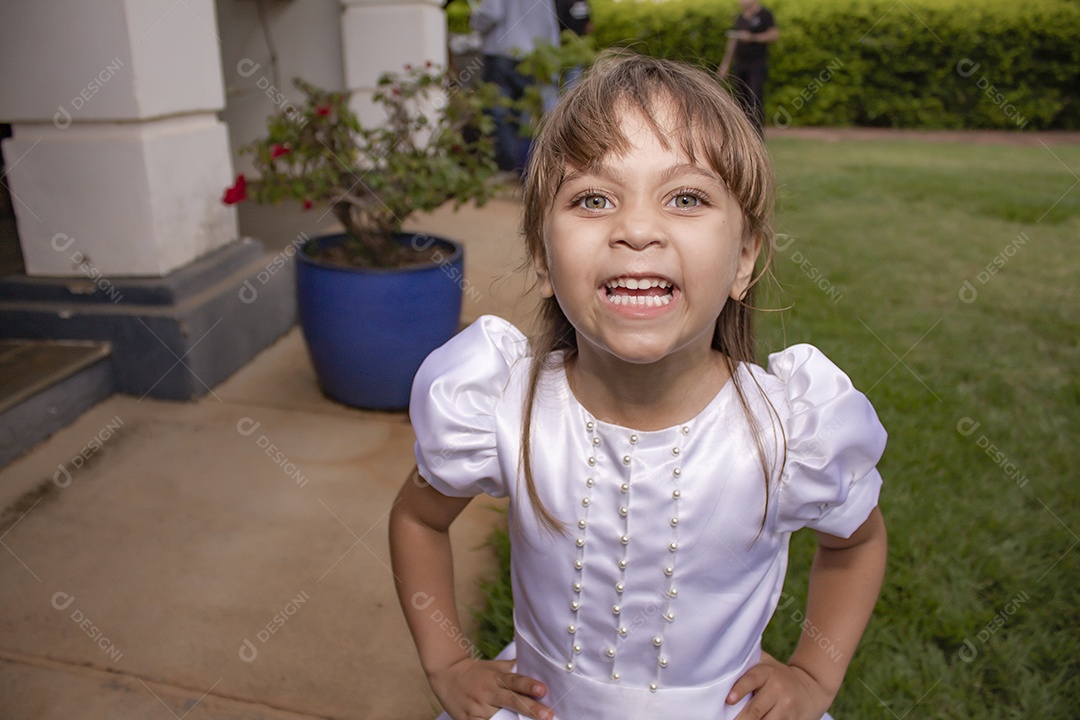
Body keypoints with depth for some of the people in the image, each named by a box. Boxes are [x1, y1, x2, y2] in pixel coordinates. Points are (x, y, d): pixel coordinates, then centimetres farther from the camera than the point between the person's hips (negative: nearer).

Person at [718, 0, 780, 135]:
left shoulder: (764, 14, 0)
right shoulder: (739, 17, 17)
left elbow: (775, 34, -8)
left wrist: (752, 37, -16)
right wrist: (725, 64, 18)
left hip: (757, 66, -6)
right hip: (739, 66, 6)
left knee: (755, 103, -12)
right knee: (740, 101, 5)